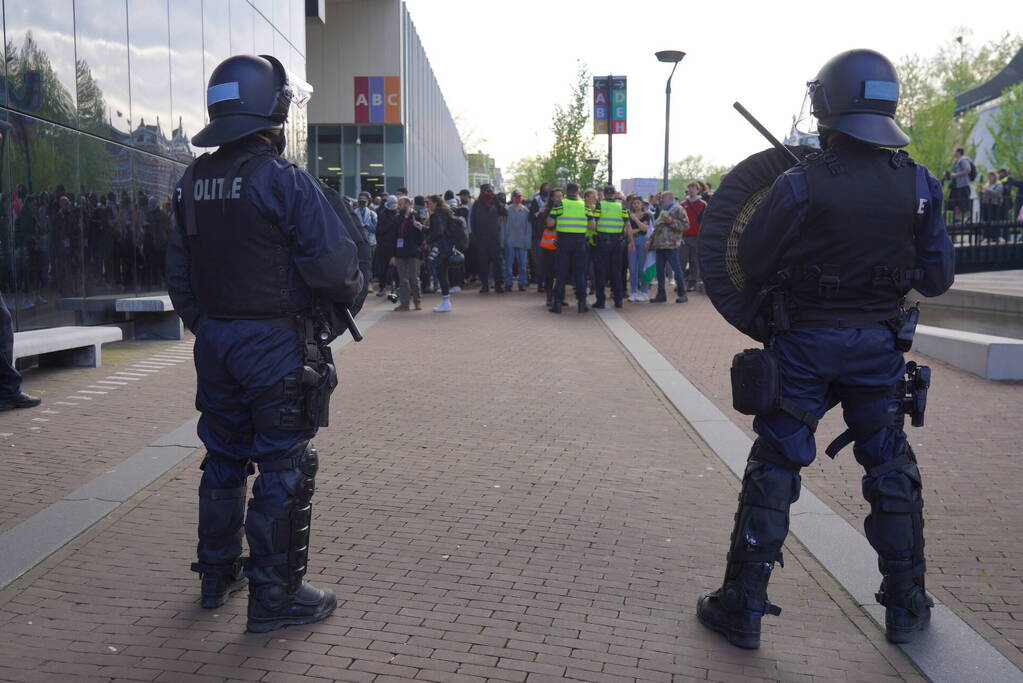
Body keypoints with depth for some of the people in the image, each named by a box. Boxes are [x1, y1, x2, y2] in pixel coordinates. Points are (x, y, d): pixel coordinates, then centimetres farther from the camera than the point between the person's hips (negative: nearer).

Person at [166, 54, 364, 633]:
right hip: (276, 343, -7)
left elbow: (179, 274, 12)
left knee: (224, 456, 19)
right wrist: (354, 296, 1)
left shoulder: (193, 182, 7)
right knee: (284, 467, 2)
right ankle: (276, 595, 9)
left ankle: (218, 574, 32)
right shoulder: (285, 180, -15)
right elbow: (333, 261, -19)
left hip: (213, 340, 7)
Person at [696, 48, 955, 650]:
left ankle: (743, 608, 12)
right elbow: (938, 279, 1)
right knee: (892, 470, 18)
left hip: (805, 345, -3)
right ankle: (907, 606, 28)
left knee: (773, 471, 6)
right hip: (880, 346, 3)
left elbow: (753, 264, -7)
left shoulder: (800, 185, -16)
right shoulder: (918, 185, -5)